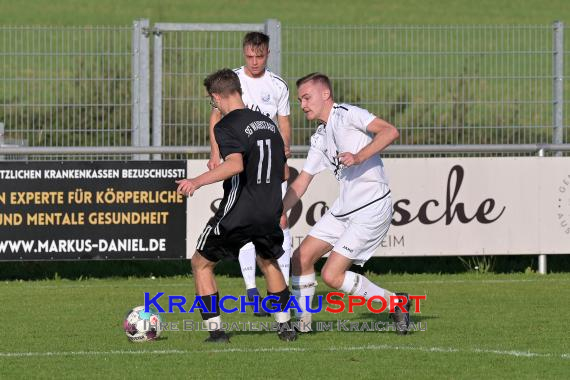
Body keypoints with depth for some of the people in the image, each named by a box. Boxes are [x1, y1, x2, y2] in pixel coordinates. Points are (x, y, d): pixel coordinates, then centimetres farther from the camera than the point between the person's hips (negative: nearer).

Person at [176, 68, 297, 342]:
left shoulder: (227, 126, -10)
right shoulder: (268, 123, 14)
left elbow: (235, 164, -27)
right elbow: (284, 172, 21)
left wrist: (198, 182, -31)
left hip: (237, 214, -7)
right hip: (270, 212, 7)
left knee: (201, 263, 10)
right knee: (268, 262, 30)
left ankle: (216, 330, 2)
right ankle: (285, 327, 27)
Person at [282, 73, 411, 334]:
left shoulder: (347, 114, -9)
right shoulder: (319, 138, 18)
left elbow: (390, 131, -22)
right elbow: (301, 182, 22)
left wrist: (359, 157, -31)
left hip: (372, 209, -9)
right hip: (343, 208, 9)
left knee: (332, 275, -13)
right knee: (301, 258, 6)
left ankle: (393, 302, 1)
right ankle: (303, 323, 17)